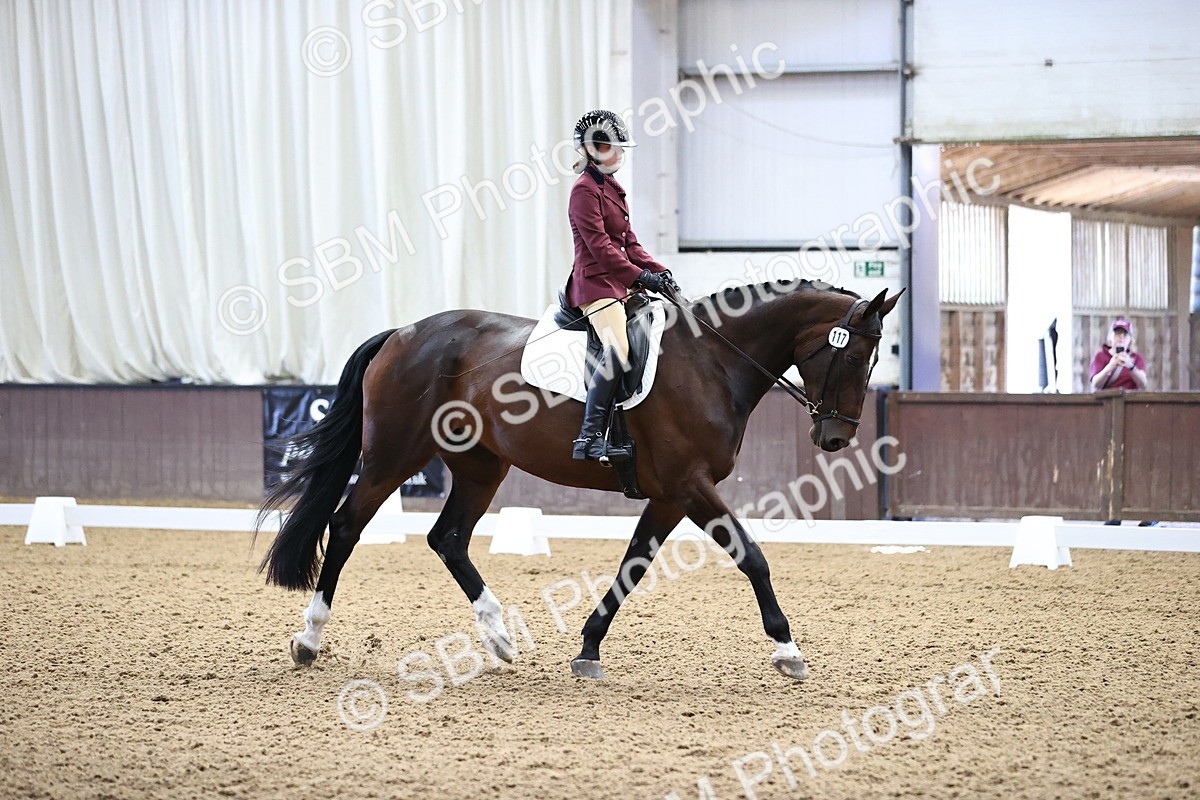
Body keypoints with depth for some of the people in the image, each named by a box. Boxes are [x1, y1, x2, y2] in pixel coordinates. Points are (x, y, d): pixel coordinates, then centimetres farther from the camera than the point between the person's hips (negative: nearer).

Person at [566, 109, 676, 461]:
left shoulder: (612, 189, 20)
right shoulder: (585, 190, -9)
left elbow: (628, 243, 20)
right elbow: (599, 245, -18)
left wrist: (659, 271, 6)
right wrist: (640, 276, -21)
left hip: (620, 283, 10)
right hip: (596, 283, -10)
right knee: (617, 350, -26)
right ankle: (589, 439, -31)